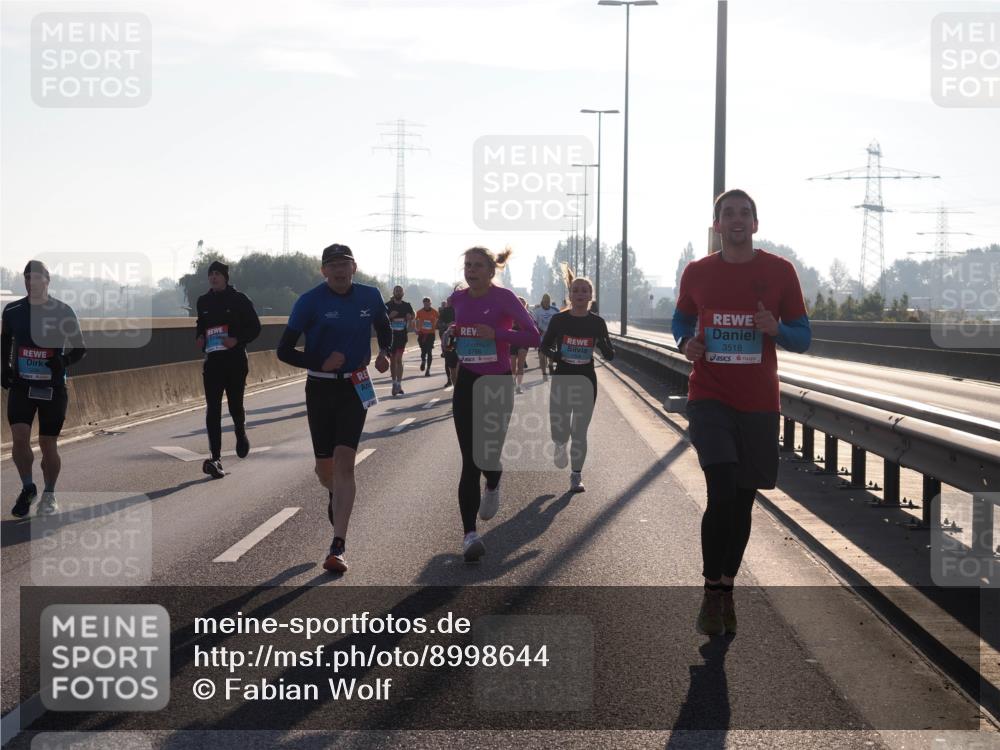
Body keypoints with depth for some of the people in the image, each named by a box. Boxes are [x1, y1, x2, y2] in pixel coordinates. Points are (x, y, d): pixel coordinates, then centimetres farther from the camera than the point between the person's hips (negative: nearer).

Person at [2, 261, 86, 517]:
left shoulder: (63, 312, -6)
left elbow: (80, 348, 0)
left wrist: (64, 361, -19)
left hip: (53, 387, -2)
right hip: (21, 385, 2)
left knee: (48, 444, 5)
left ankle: (49, 495, 26)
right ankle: (28, 488, 9)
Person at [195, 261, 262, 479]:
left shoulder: (239, 299, -3)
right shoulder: (203, 301, 9)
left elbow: (255, 327, -1)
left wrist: (238, 340, -16)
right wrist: (199, 337, 4)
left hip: (236, 360, -3)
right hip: (212, 361, 3)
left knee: (235, 406, 6)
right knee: (212, 409, -9)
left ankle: (240, 433, 42)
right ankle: (215, 457, -12)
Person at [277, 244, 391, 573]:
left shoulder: (370, 297, 1)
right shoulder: (310, 301, -8)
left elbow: (384, 328, 22)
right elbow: (284, 350, -7)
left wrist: (384, 352, 1)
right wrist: (320, 364, -20)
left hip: (355, 388, 0)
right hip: (321, 388, 0)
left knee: (344, 461, -13)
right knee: (325, 465, 8)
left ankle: (338, 548, -15)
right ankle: (336, 497, 48)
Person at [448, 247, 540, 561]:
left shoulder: (504, 298, -10)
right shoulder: (457, 299, 4)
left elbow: (534, 336, -16)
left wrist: (496, 334, -24)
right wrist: (453, 335, 6)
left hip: (499, 384, -2)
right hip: (467, 384, 2)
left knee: (490, 454, 4)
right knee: (470, 461, -7)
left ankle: (492, 488, 44)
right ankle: (470, 534, -10)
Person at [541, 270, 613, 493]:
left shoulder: (597, 323, -1)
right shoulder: (559, 320, -3)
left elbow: (610, 355, 1)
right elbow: (543, 345, 7)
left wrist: (603, 345, -21)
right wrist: (553, 354, -15)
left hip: (586, 382, 0)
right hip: (561, 380, 0)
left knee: (580, 433, 3)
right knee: (559, 434, -3)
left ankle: (576, 476, 16)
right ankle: (560, 446, 34)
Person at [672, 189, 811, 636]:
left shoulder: (779, 271, 1)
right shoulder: (697, 273, 4)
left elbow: (802, 337, 5)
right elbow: (682, 319, 20)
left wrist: (776, 329, -17)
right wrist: (686, 342, -3)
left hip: (759, 404, 1)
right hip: (710, 398, -1)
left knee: (742, 500, 9)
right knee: (722, 494, -16)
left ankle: (726, 589, 25)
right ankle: (711, 594, -4)